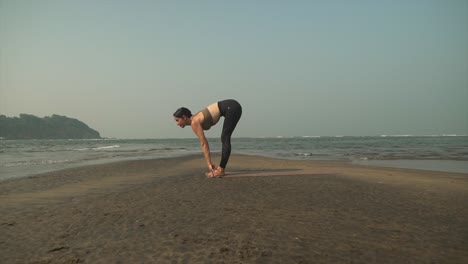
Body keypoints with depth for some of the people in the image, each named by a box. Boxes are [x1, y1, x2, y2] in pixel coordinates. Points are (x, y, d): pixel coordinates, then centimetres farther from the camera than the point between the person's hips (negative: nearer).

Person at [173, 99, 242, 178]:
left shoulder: (194, 123, -12)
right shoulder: (195, 120, 12)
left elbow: (204, 144, -15)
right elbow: (204, 142, 16)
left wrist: (209, 163, -14)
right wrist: (209, 163, 17)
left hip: (231, 107, -9)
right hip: (231, 107, 9)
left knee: (225, 139, -6)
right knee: (224, 139, 12)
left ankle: (221, 169, -1)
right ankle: (221, 168, 18)